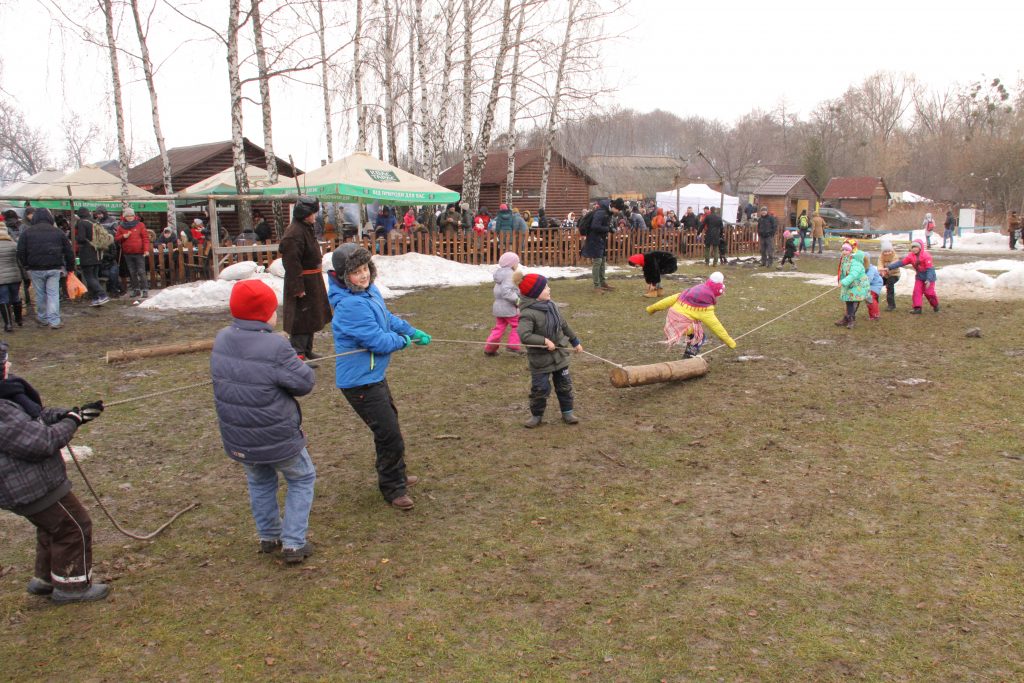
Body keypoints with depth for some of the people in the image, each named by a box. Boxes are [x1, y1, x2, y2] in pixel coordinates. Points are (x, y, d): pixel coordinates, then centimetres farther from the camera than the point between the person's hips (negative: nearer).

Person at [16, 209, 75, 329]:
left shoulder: (27, 232, 2)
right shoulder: (58, 232, 4)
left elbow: (21, 252, 1)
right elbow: (69, 252, 6)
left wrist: (26, 266, 13)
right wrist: (70, 267, 15)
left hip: (36, 269, 0)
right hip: (54, 269, 0)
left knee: (40, 294, 11)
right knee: (53, 294, 1)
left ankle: (42, 319, 23)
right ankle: (54, 321, -4)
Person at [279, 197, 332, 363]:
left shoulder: (306, 228, 11)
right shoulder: (294, 233, -22)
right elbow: (292, 263, -25)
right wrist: (298, 288, -26)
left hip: (312, 281, 11)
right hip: (302, 283, -11)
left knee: (310, 317, 19)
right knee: (301, 317, -5)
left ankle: (307, 351, 32)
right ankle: (298, 354, 2)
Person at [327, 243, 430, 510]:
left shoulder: (370, 291, 1)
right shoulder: (350, 305, -28)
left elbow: (388, 318, 17)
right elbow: (379, 341, -26)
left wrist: (413, 332, 7)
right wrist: (403, 340, -8)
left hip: (375, 374, 10)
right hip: (360, 381, -10)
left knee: (390, 425, 24)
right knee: (389, 434, -3)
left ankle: (396, 476, 43)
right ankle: (393, 488, 16)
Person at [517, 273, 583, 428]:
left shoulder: (552, 306, 2)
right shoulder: (528, 314, -23)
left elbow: (564, 325, 15)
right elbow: (524, 335, -33)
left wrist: (575, 341, 22)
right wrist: (545, 341, -30)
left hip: (559, 355, 7)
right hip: (541, 360, -6)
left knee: (564, 385, 14)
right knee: (540, 389, 0)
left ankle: (567, 412, 30)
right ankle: (536, 415, 21)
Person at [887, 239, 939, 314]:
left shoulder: (926, 256, -21)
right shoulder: (911, 256, -5)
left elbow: (930, 268, -24)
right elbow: (901, 262, -8)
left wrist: (928, 280, -34)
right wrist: (889, 267, -16)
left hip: (929, 276, -5)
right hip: (919, 276, 5)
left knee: (929, 292, -3)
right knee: (917, 291, -6)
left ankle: (935, 305, 21)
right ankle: (917, 308, -5)